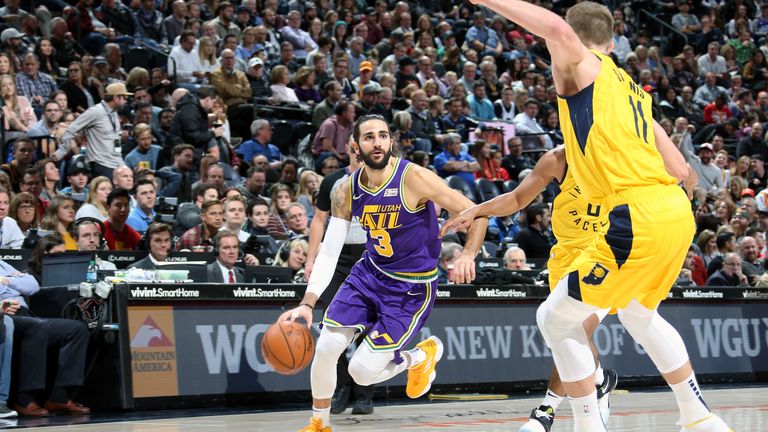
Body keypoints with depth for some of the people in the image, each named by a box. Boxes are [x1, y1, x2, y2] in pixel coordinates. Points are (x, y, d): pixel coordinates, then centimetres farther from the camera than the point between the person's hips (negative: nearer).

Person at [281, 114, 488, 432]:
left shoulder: (413, 178, -22)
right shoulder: (347, 190, -7)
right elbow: (329, 251, -4)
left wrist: (468, 255, -35)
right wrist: (307, 304, -16)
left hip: (411, 288, -5)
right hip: (369, 272, 5)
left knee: (361, 371, -10)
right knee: (325, 348, -5)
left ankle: (421, 355, 21)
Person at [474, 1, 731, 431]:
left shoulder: (581, 66, 3)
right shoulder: (632, 89, 23)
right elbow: (679, 167, 23)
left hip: (638, 221, -8)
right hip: (676, 212, 8)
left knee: (556, 320, 4)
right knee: (639, 314, 32)